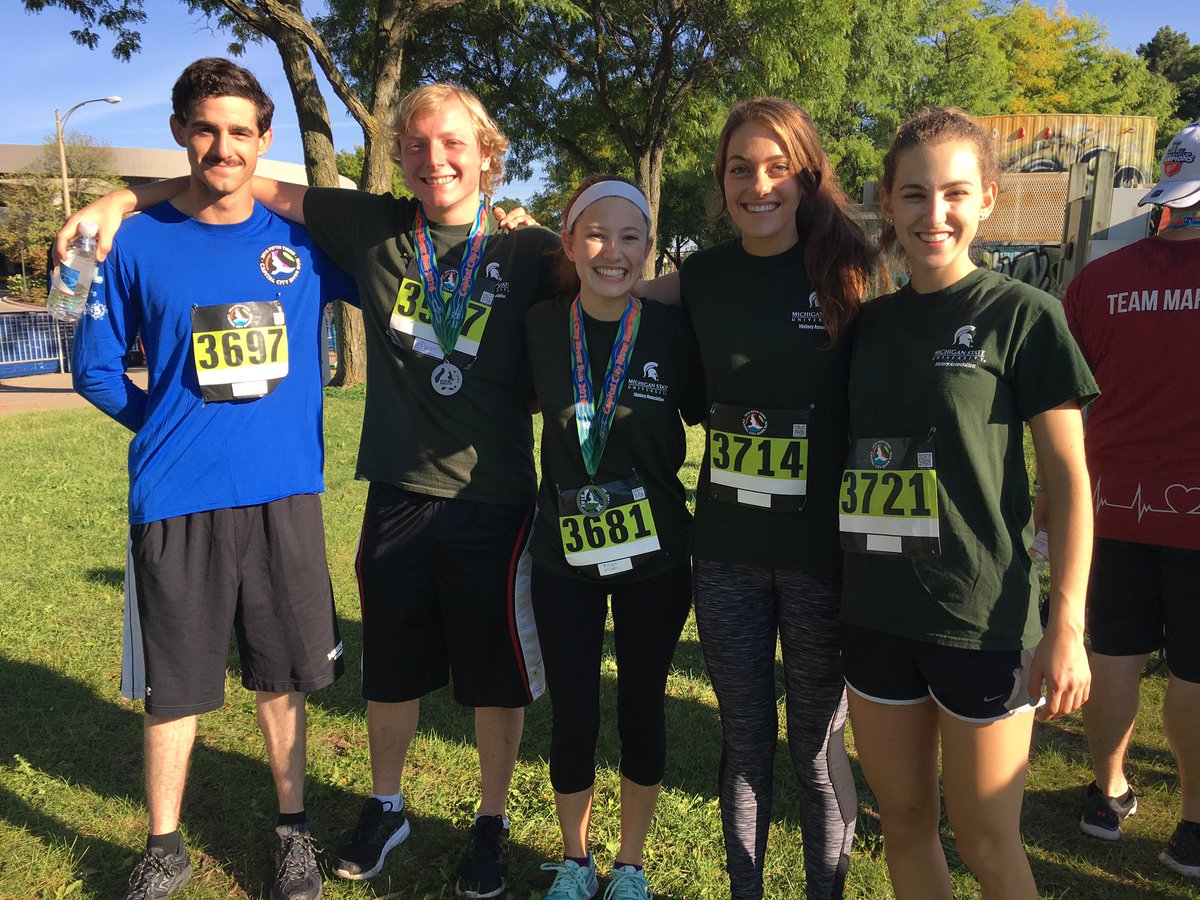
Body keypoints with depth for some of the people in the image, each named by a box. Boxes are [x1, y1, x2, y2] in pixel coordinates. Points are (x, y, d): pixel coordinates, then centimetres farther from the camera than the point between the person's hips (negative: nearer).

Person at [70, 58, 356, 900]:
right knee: (174, 683, 10)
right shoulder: (139, 244, 3)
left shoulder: (306, 241, 4)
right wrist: (173, 424, 4)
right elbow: (96, 367, 10)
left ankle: (292, 831, 31)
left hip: (284, 494, 1)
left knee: (283, 676, 12)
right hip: (176, 501, 0)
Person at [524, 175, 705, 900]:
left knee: (643, 709, 13)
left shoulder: (671, 329, -8)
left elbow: (706, 415, 3)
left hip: (655, 558, -1)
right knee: (574, 715, 11)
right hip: (564, 556, 1)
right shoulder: (542, 327, -4)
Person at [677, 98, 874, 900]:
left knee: (818, 742, 11)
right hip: (728, 548, 3)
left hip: (823, 548, -2)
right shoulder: (702, 276, 1)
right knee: (744, 738, 16)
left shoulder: (845, 271, -6)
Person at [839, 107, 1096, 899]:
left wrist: (1068, 624, -11)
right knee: (904, 824, 16)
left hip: (982, 620, -4)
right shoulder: (870, 322, 7)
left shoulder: (1023, 315, -6)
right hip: (876, 614, 5)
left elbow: (1068, 476, -6)